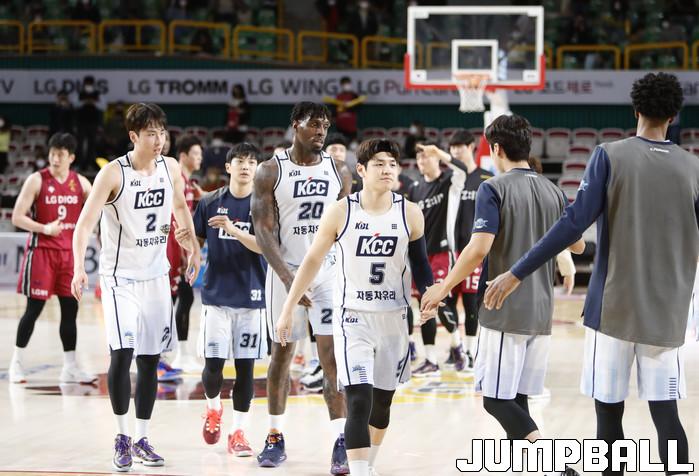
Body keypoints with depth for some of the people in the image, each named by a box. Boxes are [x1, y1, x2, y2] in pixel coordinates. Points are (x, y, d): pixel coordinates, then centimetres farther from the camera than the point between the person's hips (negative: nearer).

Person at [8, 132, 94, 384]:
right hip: (41, 251, -4)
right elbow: (17, 217, -12)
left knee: (70, 309, 3)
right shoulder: (37, 180, -8)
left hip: (69, 252, 4)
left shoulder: (80, 183, 4)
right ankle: (17, 362, 11)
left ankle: (70, 368, 9)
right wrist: (44, 228, -25)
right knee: (34, 308, -2)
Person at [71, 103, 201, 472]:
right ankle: (122, 438, -2)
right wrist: (79, 267, -31)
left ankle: (142, 439, 17)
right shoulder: (114, 173, -15)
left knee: (150, 358, 7)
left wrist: (193, 248, 15)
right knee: (122, 353, -15)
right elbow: (85, 222, -19)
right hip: (120, 275, -5)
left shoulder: (171, 168, 0)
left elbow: (180, 208, 20)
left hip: (156, 275, 5)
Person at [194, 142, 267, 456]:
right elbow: (196, 241, 13)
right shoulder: (211, 203, 4)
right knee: (213, 363, -2)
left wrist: (235, 231, -25)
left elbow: (267, 246, -12)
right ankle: (213, 407, 28)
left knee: (245, 365, 1)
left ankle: (238, 432, 8)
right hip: (217, 295, 1)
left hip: (251, 297, -1)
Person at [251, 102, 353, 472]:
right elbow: (263, 230, -10)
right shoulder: (271, 172, -5)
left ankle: (341, 442, -7)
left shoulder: (339, 172, 4)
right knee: (281, 354, 8)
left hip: (329, 272, 1)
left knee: (333, 358, -6)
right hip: (285, 272, -1)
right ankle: (275, 438, 20)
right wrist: (287, 278, -21)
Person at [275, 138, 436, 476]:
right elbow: (313, 260, 2)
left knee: (382, 401, 13)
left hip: (394, 318, 3)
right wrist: (288, 308, 2)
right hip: (353, 318, -3)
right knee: (359, 401, -16)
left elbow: (420, 264, 9)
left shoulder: (410, 214, -1)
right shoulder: (341, 212, -7)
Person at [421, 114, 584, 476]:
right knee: (517, 397, 14)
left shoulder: (494, 189, -9)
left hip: (504, 312, -7)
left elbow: (479, 248, -20)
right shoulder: (553, 192, 10)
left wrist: (444, 287, -9)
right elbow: (577, 246, 21)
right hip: (540, 312, 7)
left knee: (497, 399, -4)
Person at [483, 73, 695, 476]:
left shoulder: (610, 156, -4)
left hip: (614, 307, -2)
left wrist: (517, 273, -9)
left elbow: (574, 223, -12)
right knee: (666, 413, 2)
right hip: (667, 314, 2)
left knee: (609, 414, 5)